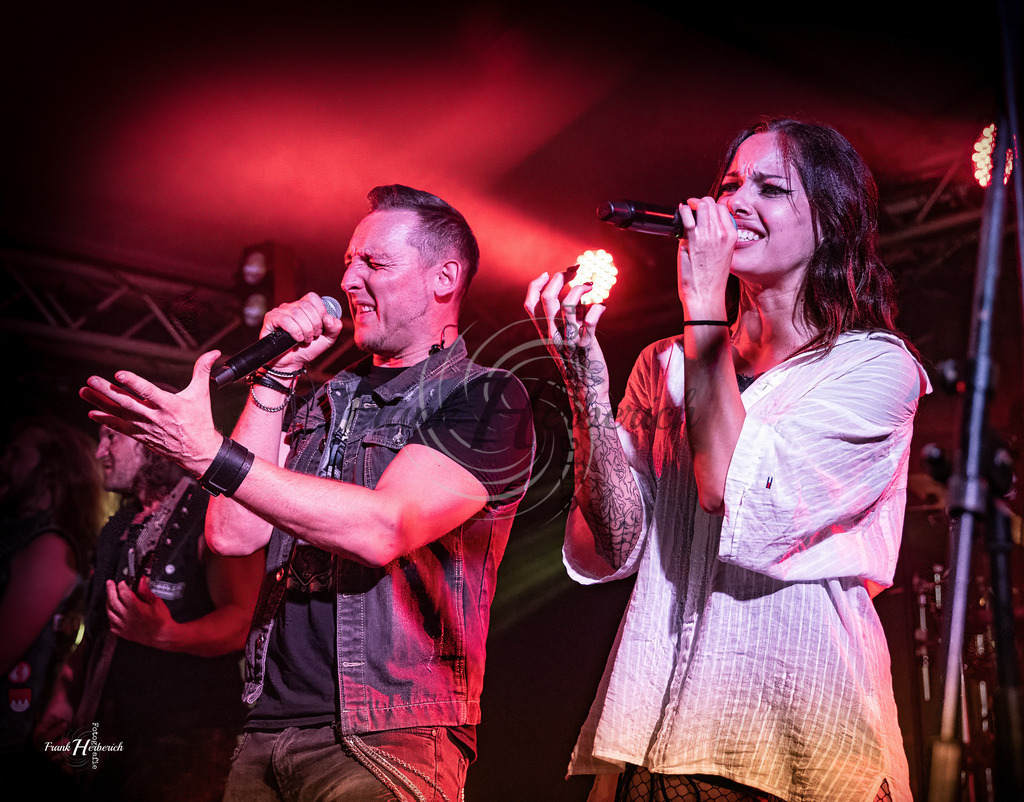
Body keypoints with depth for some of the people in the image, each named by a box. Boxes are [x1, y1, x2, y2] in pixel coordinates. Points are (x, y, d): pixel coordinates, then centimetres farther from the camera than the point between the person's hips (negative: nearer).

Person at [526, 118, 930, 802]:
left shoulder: (875, 364, -4)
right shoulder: (666, 367, 7)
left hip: (798, 721, -3)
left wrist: (704, 305, -15)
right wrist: (587, 380, -13)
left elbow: (735, 497, -20)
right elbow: (613, 551, -2)